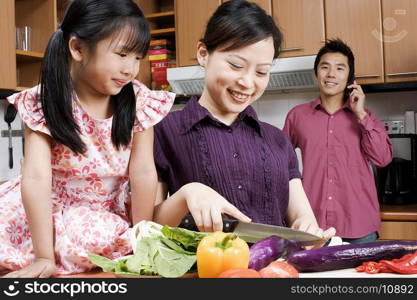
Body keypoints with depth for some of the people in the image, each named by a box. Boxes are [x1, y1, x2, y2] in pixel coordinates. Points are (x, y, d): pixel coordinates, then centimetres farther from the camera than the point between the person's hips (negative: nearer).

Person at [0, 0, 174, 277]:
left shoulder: (139, 103, -14)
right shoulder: (43, 104, -18)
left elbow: (144, 173, -15)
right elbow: (36, 178, -25)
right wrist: (44, 257, -29)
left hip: (109, 215, 2)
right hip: (50, 211, -1)